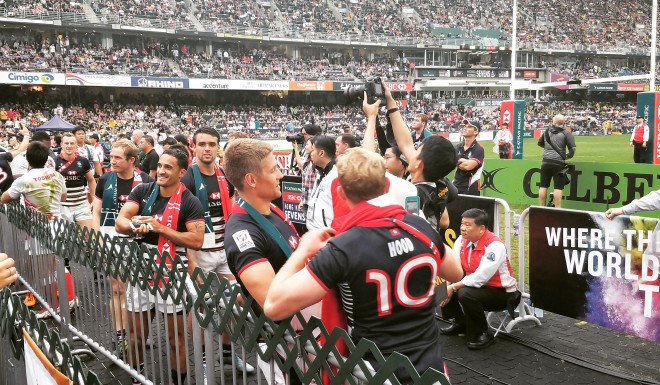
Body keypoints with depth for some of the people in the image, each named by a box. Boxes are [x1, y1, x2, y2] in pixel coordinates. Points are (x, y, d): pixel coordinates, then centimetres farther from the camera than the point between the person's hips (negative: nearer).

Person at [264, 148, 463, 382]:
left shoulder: (342, 249, -24)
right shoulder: (422, 228, -9)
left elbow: (274, 306, -25)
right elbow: (456, 274, 11)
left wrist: (304, 250, -11)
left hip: (379, 372, -4)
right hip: (431, 366, 4)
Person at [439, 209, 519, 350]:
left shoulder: (495, 245, -26)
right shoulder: (462, 240, -3)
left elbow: (480, 277, -32)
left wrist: (453, 287, -28)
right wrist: (445, 286, -23)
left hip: (502, 292, -8)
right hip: (475, 285, 8)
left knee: (466, 294, -33)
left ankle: (483, 334, -10)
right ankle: (461, 323, 16)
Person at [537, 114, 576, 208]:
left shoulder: (547, 131, 9)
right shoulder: (566, 133, -2)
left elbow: (540, 143, 22)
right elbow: (572, 148, -8)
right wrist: (567, 156, 9)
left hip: (546, 161, 3)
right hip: (559, 162, -3)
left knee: (543, 186, 8)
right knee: (558, 187, -1)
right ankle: (557, 209, -2)